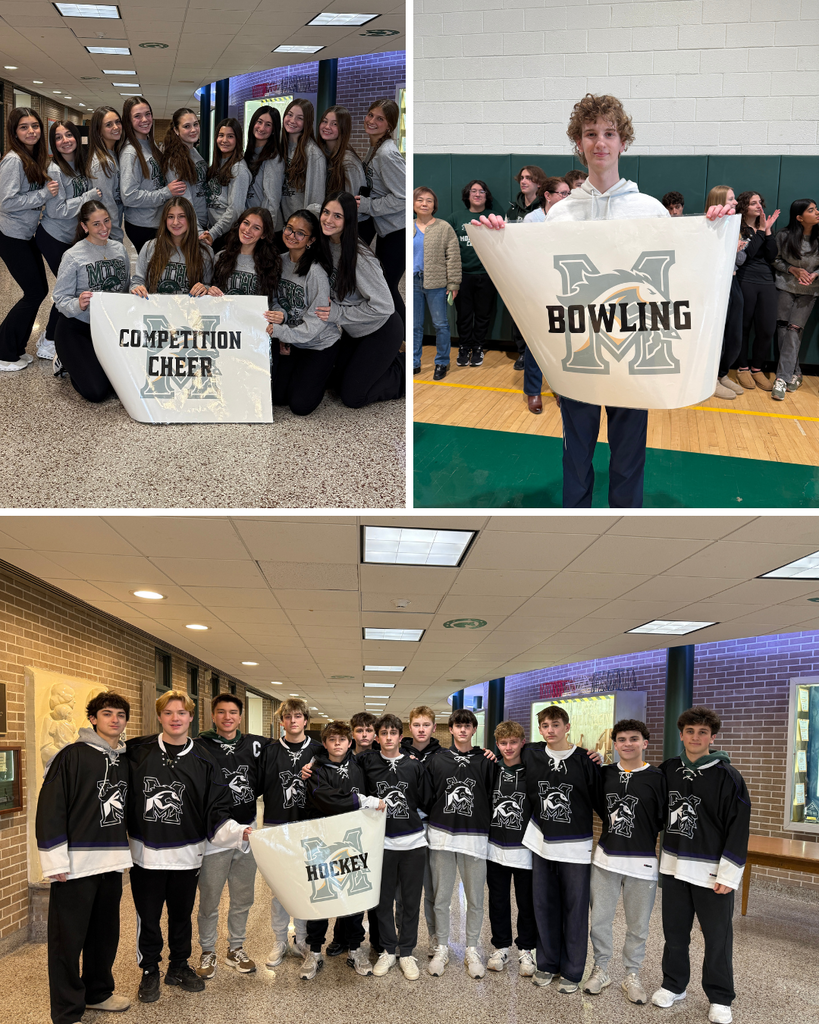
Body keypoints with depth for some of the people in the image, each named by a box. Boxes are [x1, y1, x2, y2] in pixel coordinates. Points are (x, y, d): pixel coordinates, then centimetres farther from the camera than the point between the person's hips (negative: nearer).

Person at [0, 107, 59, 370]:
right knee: (35, 292, -5)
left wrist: (48, 188, 3)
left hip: (26, 235, 9)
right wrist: (44, 193, -21)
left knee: (40, 290, 11)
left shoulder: (35, 159, 9)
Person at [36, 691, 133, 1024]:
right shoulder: (73, 756, -8)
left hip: (112, 863, 6)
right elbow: (50, 809, -12)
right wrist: (56, 860, -15)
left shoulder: (125, 761, 11)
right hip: (76, 864, -6)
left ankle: (98, 992, 33)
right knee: (68, 938, 1)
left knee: (105, 933, 15)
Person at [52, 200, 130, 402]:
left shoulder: (119, 249, 4)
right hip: (76, 328, -5)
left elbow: (127, 288, 16)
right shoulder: (73, 256, -13)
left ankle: (89, 361, 21)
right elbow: (60, 299, -14)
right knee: (96, 391, -18)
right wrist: (78, 305, -34)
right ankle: (68, 362, 14)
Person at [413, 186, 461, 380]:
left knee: (440, 324, 4)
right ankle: (414, 362, 20)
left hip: (436, 284, -4)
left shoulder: (444, 228, -2)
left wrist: (453, 284, -9)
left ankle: (442, 363, 15)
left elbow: (453, 258, -3)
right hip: (413, 283, 4)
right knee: (414, 325, 10)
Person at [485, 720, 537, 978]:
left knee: (526, 902, 6)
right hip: (495, 848, 3)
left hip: (524, 850, -3)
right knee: (498, 901, 12)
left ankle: (526, 950, 21)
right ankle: (501, 946, 27)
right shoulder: (491, 770, 4)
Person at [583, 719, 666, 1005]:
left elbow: (667, 820, -4)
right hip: (606, 859, 3)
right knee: (599, 919, 9)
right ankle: (600, 970, 27)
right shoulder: (604, 774, 3)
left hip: (642, 863, -2)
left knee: (637, 925, 9)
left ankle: (632, 976, 26)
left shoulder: (657, 778, -6)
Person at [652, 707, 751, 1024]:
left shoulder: (727, 776, -11)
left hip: (712, 872, -4)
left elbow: (739, 828, -11)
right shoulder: (668, 770, 3)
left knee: (717, 937, 5)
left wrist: (729, 874, -13)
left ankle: (720, 998, 20)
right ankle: (673, 985, 31)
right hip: (674, 866, 4)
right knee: (674, 932, 14)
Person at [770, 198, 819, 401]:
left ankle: (782, 379, -10)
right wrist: (794, 270, -13)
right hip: (785, 287, 1)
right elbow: (776, 260, 2)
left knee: (794, 330, -8)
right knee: (782, 329, -1)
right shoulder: (784, 236, -9)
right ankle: (794, 374, 14)